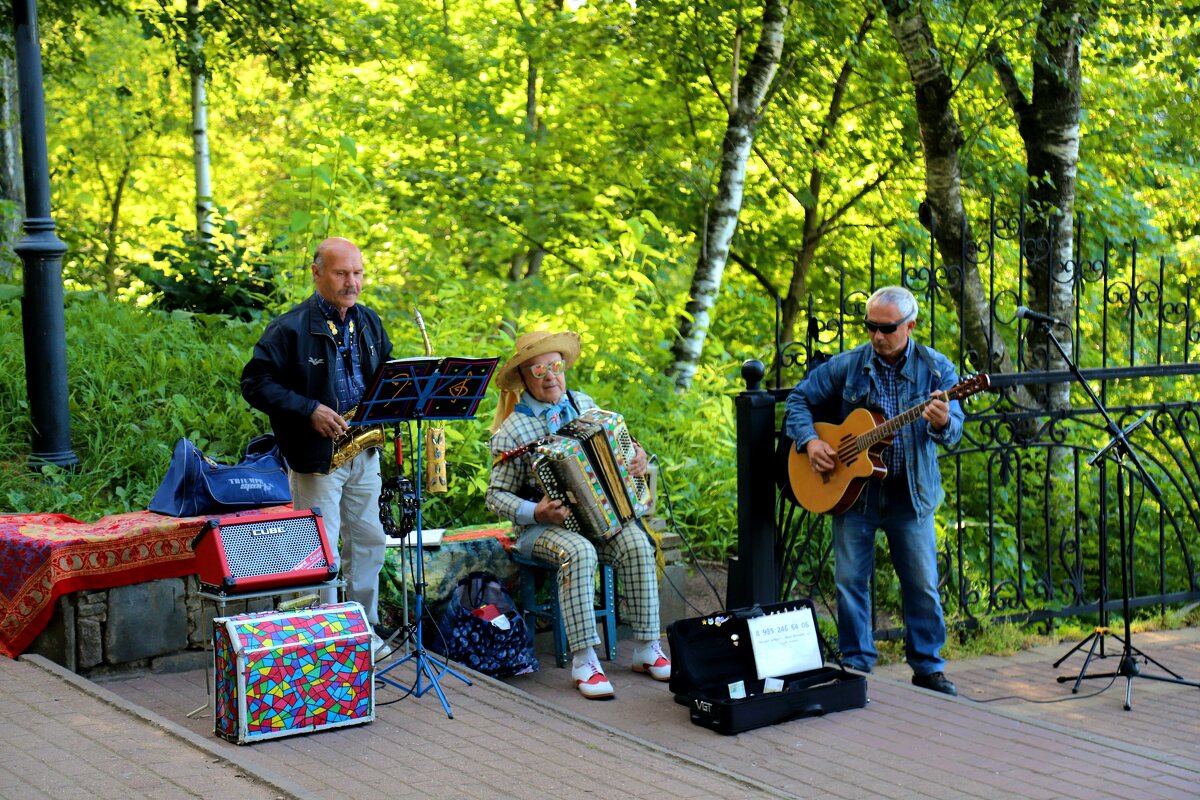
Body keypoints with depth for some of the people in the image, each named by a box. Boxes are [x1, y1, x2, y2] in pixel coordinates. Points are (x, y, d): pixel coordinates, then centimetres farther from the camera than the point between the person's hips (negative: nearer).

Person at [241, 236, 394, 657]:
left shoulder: (369, 322, 7)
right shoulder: (291, 329, -13)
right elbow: (255, 383, -14)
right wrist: (308, 410, -22)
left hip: (364, 452, 7)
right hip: (316, 457, -6)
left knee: (368, 542, 14)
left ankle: (364, 631, 28)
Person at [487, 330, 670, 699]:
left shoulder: (582, 403, 9)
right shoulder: (512, 430, -7)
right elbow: (497, 495, -6)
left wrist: (637, 455, 2)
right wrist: (535, 512, -23)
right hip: (543, 525, -4)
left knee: (637, 544, -24)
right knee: (578, 552, -35)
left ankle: (647, 648, -16)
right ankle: (584, 661, -31)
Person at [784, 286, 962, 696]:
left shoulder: (935, 368, -3)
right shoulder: (847, 366, -1)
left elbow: (953, 428, -13)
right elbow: (799, 398, 7)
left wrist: (942, 423, -37)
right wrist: (810, 440, -9)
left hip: (910, 493, -1)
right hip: (852, 488, 1)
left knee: (922, 584, 3)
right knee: (850, 579, 3)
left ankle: (927, 666, 17)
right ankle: (856, 662, 16)